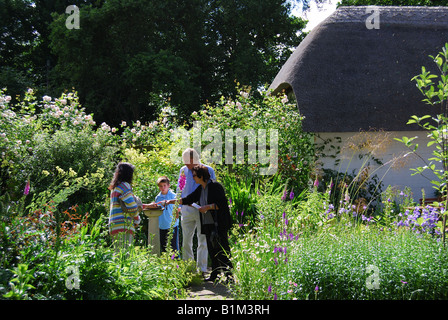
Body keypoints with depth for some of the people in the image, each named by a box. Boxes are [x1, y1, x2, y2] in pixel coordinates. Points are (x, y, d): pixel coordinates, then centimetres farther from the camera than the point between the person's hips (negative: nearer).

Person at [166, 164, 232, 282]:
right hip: (207, 224, 8)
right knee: (212, 250, 10)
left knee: (222, 250, -8)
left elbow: (222, 204, -15)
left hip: (219, 224, -8)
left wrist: (207, 207, -16)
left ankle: (229, 275, -4)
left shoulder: (215, 186, -11)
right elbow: (188, 199, 24)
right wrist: (173, 201, 22)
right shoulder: (200, 189, 15)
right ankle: (215, 274, 16)